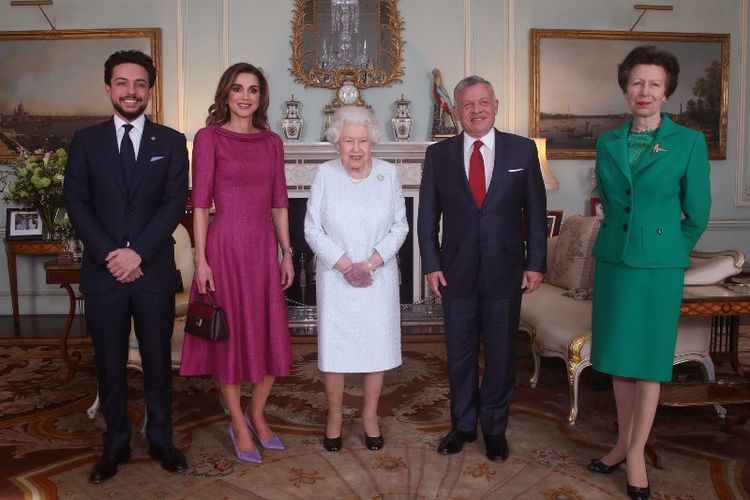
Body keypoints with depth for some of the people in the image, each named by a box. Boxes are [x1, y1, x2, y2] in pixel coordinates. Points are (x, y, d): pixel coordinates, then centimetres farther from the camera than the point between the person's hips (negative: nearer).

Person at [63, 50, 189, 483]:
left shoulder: (171, 141, 4)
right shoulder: (86, 140, 7)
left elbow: (175, 203, -5)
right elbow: (76, 203, 0)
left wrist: (138, 252, -14)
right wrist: (109, 254, -12)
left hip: (154, 270, -1)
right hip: (102, 270, 1)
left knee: (158, 360, 9)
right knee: (110, 362, 10)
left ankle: (161, 439, 25)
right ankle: (116, 443, 25)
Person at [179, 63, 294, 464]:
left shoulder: (271, 142, 10)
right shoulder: (209, 137, -3)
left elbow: (279, 203, 11)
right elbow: (200, 202, -7)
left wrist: (287, 253, 8)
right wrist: (200, 259, -12)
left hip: (264, 247, 5)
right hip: (225, 246, -4)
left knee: (271, 335, 9)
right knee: (229, 335, 6)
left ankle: (257, 415, 30)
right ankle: (239, 425, 23)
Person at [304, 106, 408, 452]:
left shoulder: (388, 174, -1)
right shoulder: (325, 175, -5)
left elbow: (400, 226, 0)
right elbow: (313, 229, -5)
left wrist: (371, 263, -12)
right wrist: (345, 265, -14)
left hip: (379, 277, 1)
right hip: (335, 277, -1)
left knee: (377, 345, 8)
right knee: (334, 346, 4)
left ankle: (370, 415, 26)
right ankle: (334, 414, 24)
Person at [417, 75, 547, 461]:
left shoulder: (523, 150, 0)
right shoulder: (438, 154, 2)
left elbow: (535, 212, 2)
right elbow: (427, 217, 3)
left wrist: (536, 263, -3)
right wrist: (431, 265, -3)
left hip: (505, 270, 0)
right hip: (456, 271, 1)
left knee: (501, 354, 10)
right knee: (460, 355, 12)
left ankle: (495, 428, 28)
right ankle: (463, 424, 30)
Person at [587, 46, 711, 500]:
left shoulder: (689, 143, -5)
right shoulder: (608, 143, 5)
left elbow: (698, 214, 1)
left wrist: (667, 250, 10)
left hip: (658, 265, -4)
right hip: (613, 259, 4)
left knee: (649, 360, 5)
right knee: (618, 358, 11)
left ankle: (637, 454, 18)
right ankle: (623, 443, 26)